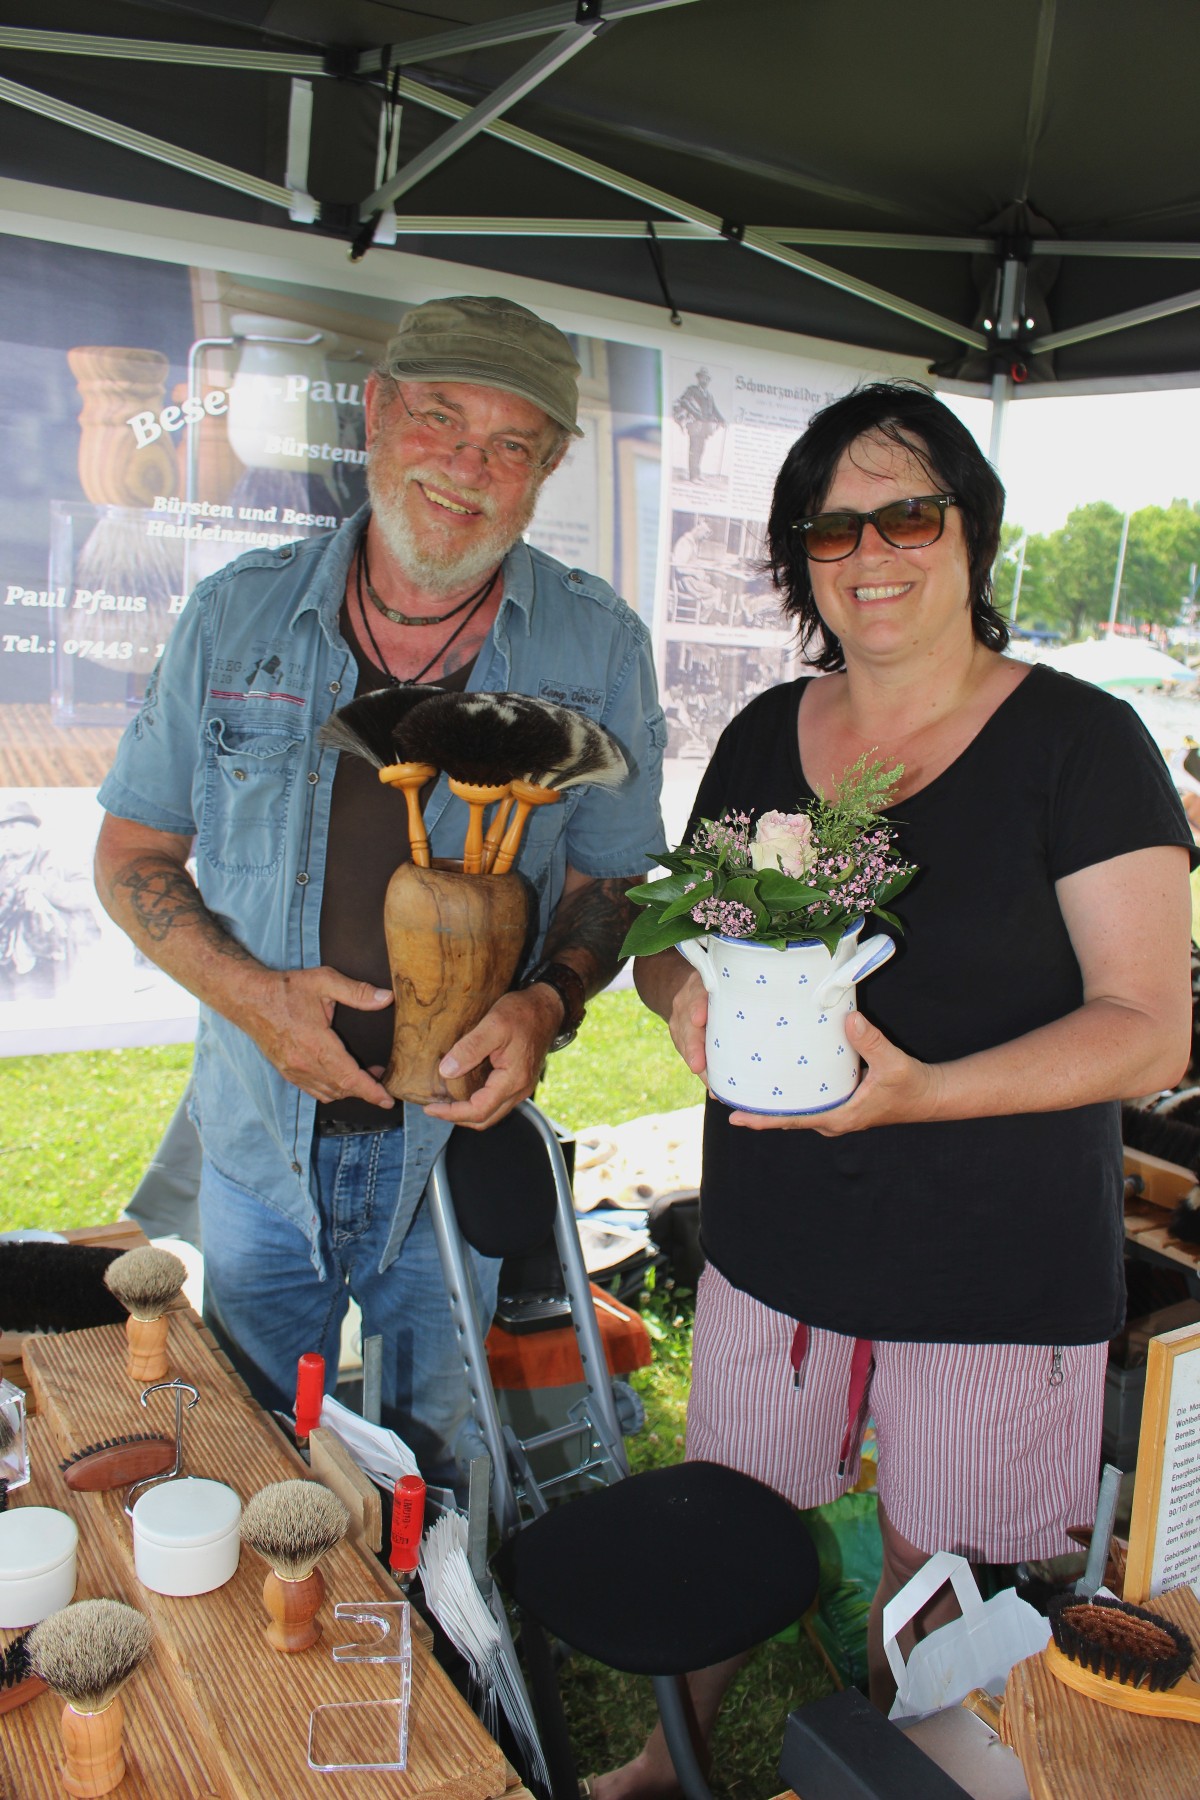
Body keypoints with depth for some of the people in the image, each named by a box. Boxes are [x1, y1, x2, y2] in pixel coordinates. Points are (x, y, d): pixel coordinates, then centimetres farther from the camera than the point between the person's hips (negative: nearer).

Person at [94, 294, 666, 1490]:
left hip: (462, 1136, -1)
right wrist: (249, 991, -14)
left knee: (434, 1461, 19)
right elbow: (131, 852, 3)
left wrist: (549, 1002, -19)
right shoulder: (240, 611, -3)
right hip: (263, 1134, 2)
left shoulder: (596, 647, -5)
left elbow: (612, 875, 2)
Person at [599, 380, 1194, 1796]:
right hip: (772, 1242, 4)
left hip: (1001, 1267, -3)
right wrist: (687, 995, -14)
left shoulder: (1080, 741, -10)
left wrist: (920, 1092, -27)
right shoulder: (763, 736, 4)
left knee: (941, 1577, 15)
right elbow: (665, 935, 11)